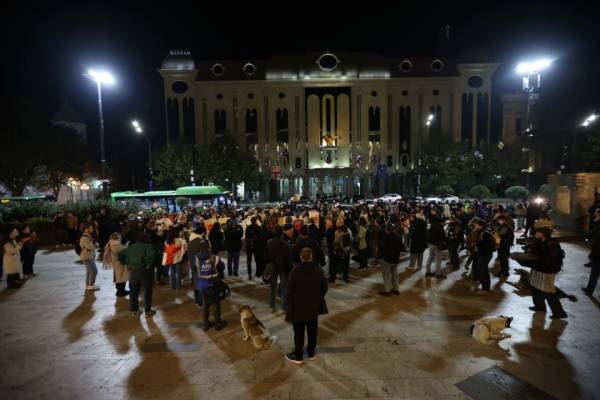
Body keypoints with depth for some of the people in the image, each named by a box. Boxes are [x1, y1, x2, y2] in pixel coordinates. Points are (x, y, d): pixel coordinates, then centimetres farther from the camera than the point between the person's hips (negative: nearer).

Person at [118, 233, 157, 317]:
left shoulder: (131, 247, 12)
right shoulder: (147, 247, -7)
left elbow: (120, 255, 11)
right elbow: (150, 256, -27)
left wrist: (126, 263, 12)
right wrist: (148, 264, -12)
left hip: (133, 271, 5)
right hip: (145, 271, -5)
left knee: (133, 291, 17)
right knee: (147, 291, 6)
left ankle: (134, 310, 25)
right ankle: (148, 311, 11)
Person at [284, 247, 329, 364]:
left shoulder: (295, 271, -21)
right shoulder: (319, 271, -9)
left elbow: (289, 291, -15)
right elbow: (324, 289, 2)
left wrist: (289, 304, 1)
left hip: (298, 307, -3)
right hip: (314, 307, 4)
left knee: (299, 333, 11)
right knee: (312, 331, 19)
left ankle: (298, 356, 24)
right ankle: (311, 353, 34)